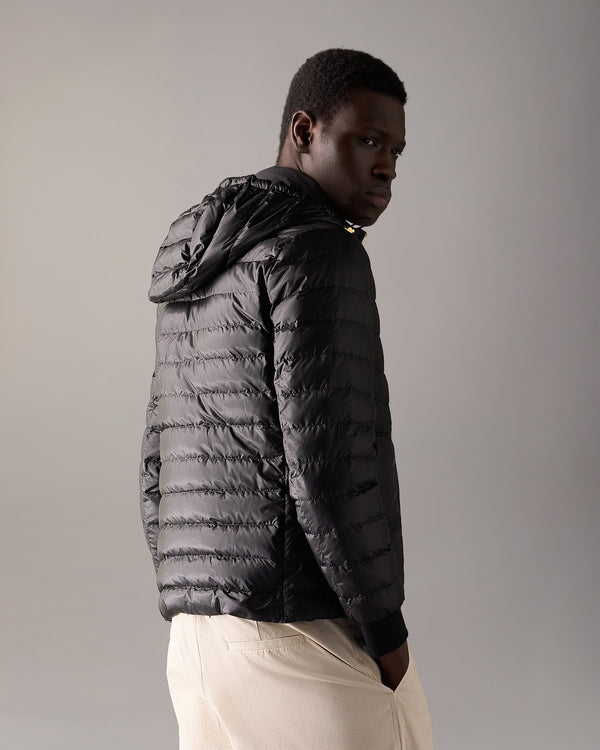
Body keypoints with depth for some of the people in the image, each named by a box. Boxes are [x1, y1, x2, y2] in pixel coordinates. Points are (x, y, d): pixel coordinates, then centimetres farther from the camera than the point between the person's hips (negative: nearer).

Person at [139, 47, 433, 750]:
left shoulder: (204, 273, 17)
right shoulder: (320, 252, -11)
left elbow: (161, 471, 18)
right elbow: (325, 461, -19)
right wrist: (386, 628, -10)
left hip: (202, 632, 9)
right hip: (303, 633, -9)